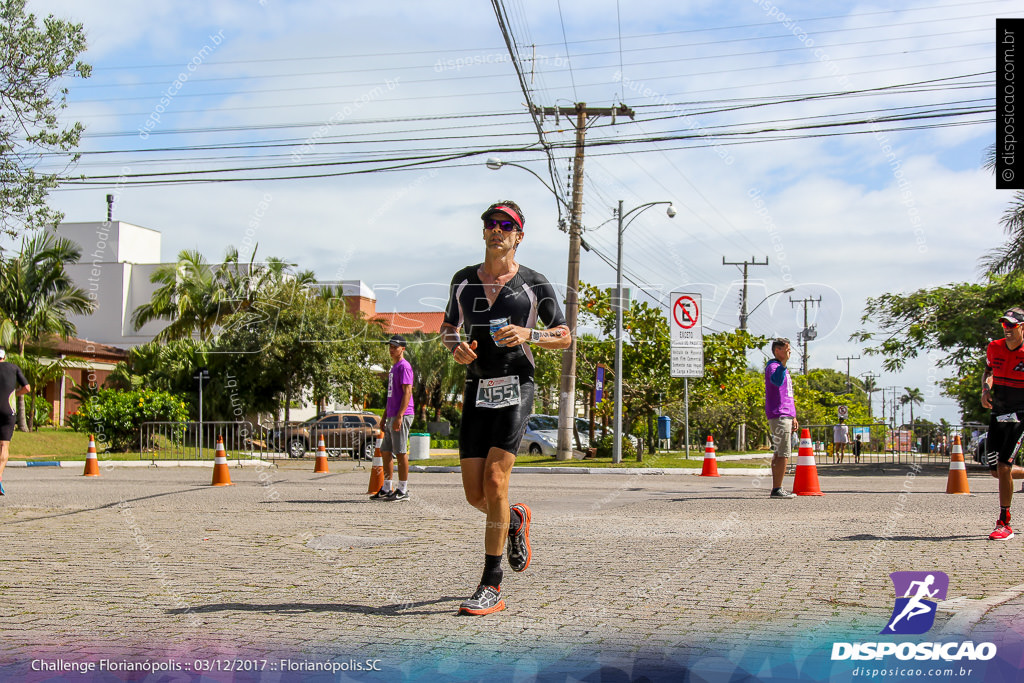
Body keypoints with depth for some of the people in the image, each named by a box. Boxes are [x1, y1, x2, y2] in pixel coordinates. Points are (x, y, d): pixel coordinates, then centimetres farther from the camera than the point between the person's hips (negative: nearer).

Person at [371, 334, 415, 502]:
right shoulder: (393, 367, 22)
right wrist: (385, 417, 23)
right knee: (385, 451, 11)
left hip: (401, 416, -10)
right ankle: (386, 489, 18)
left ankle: (403, 491, -3)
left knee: (401, 452, -7)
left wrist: (399, 416, -23)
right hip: (392, 417, 10)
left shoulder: (404, 366, -8)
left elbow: (407, 392, -17)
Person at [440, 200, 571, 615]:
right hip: (476, 391, 4)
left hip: (516, 389, -4)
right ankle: (515, 520, 36)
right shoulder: (464, 280, 12)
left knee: (494, 481, -16)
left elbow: (565, 337, 6)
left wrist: (528, 335, -13)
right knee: (475, 495, -1)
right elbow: (447, 328, 23)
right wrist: (456, 347, -1)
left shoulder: (534, 284, 2)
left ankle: (492, 587, -9)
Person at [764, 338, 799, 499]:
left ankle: (776, 489, 13)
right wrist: (784, 362, -40)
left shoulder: (783, 368, 23)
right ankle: (777, 489, -12)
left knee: (780, 453, 10)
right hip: (778, 415, -10)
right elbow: (776, 381, -34)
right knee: (784, 453, -12)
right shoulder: (772, 366, -9)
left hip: (785, 415, 10)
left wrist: (793, 417, 25)